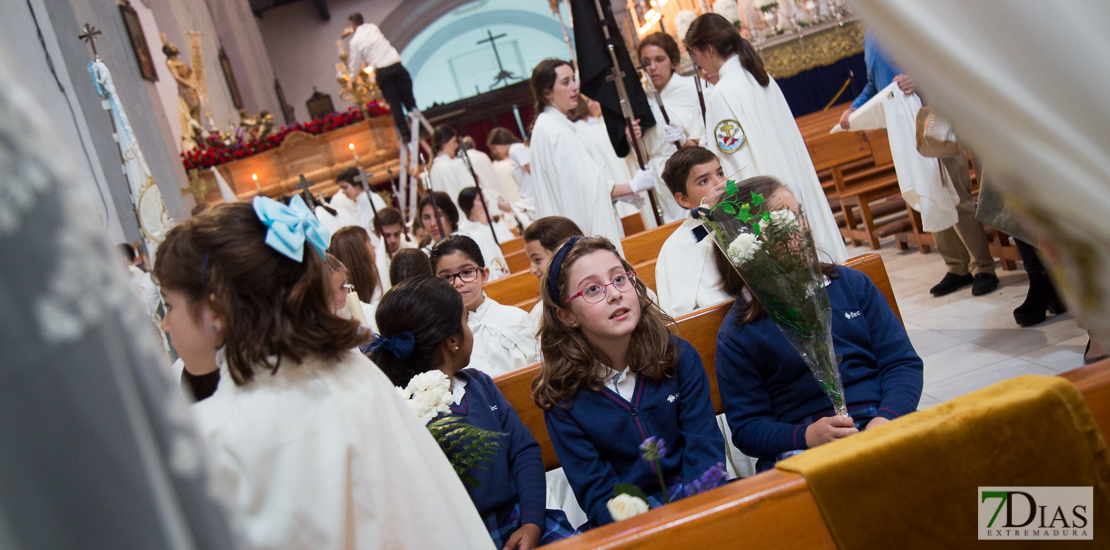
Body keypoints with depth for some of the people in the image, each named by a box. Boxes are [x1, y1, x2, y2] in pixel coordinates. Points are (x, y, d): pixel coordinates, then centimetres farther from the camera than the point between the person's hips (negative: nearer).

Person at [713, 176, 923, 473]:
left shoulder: (851, 283, 15)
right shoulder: (736, 333, 5)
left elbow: (903, 362, 12)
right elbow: (746, 426, 5)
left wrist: (885, 418, -9)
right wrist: (806, 436, -15)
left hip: (879, 422, 3)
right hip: (800, 445, -3)